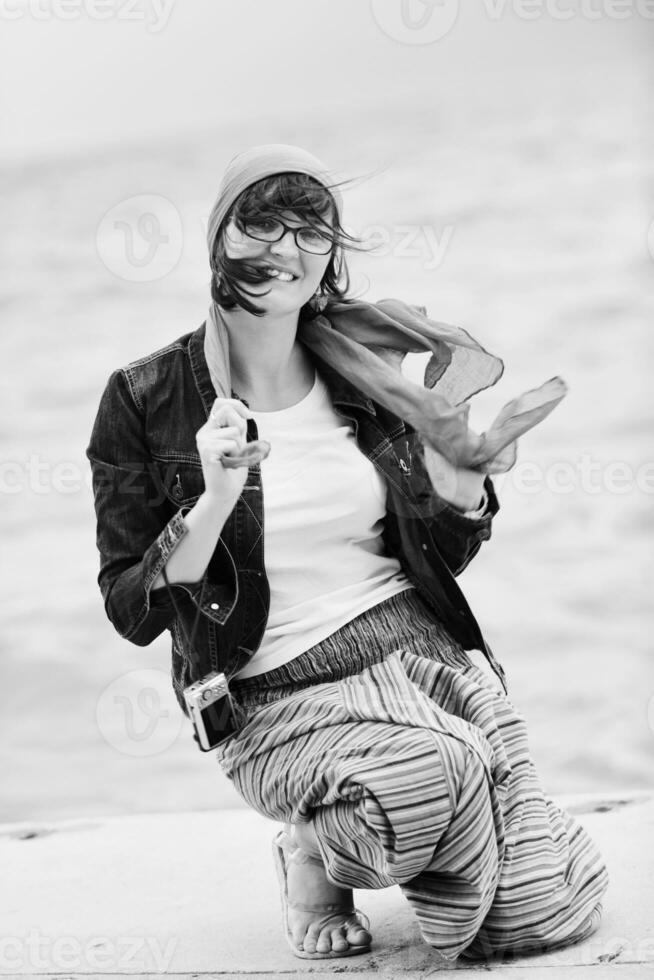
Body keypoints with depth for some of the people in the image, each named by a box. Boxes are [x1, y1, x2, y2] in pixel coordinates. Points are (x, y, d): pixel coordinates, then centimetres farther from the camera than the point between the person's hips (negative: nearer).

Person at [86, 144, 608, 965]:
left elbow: (440, 556, 13)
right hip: (280, 701, -4)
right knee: (442, 773, -35)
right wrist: (215, 500, -21)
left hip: (423, 646, 4)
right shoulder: (144, 402, -5)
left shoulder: (365, 369, 6)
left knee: (548, 914, -10)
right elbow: (133, 612, -6)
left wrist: (466, 476, -7)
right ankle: (315, 855, -2)